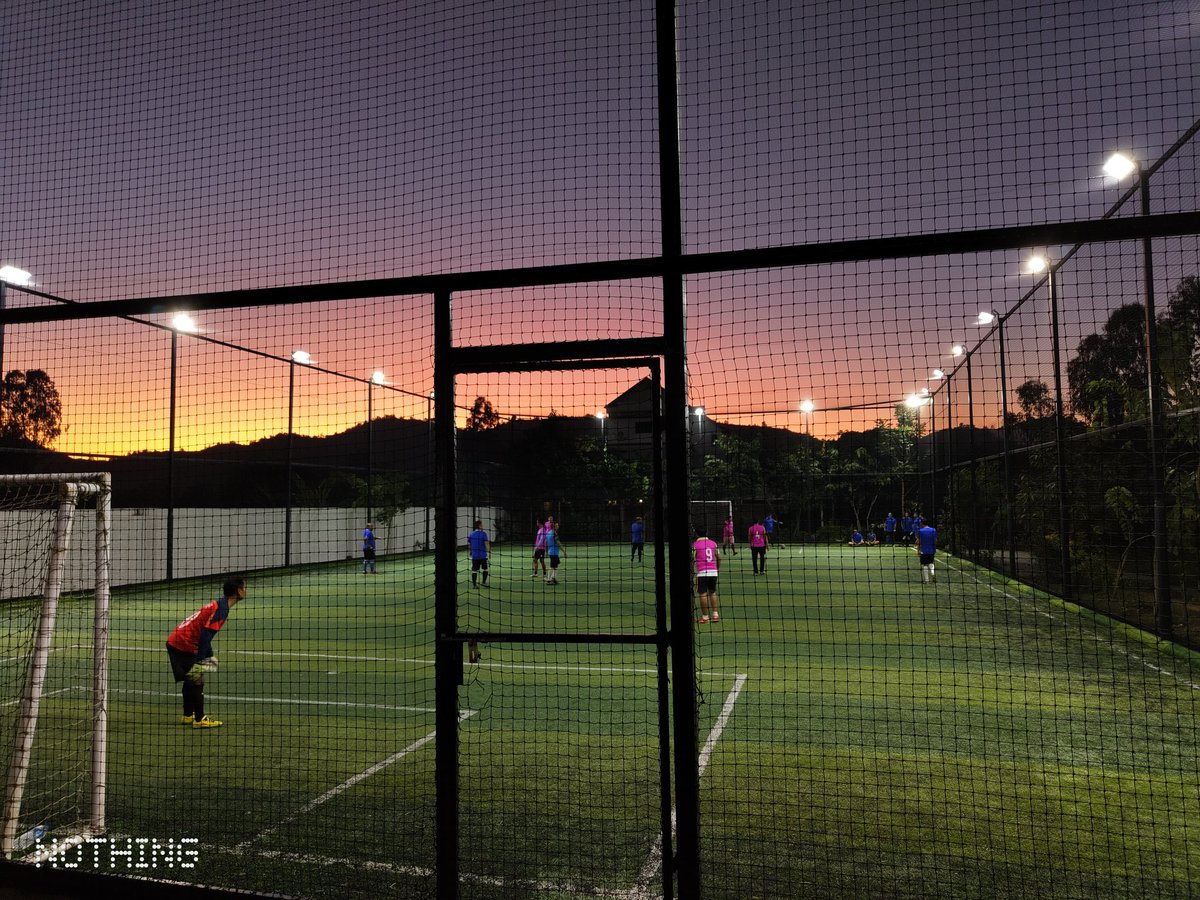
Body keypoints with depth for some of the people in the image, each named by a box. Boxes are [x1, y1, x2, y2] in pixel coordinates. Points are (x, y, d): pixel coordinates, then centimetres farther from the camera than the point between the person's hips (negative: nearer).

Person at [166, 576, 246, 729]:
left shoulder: (218, 605, 12)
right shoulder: (222, 608, -17)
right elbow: (205, 634, -25)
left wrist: (209, 656, 26)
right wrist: (200, 660, -25)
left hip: (175, 642, 10)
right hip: (183, 646, -10)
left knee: (191, 680, 20)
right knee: (197, 681, -2)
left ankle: (188, 716, 31)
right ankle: (199, 720, 6)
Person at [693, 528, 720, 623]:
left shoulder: (695, 545, -2)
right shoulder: (713, 543, 10)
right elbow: (718, 558, 12)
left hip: (702, 573, -4)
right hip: (713, 572, 5)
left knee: (703, 594, 0)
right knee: (712, 593, 16)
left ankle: (705, 617, 3)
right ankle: (715, 615, 13)